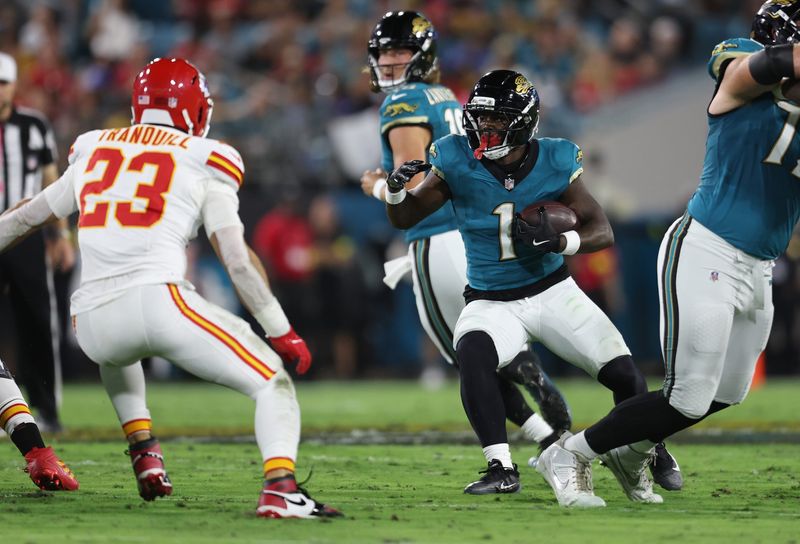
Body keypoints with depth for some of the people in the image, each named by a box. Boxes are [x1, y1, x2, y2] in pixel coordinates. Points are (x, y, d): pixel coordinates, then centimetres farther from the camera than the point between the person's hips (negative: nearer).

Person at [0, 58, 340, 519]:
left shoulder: (94, 153, 21)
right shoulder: (203, 164, 8)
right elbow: (238, 261, 0)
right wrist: (281, 332, 7)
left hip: (94, 320, 5)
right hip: (159, 302, -5)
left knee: (115, 353, 42)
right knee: (272, 382, 1)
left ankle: (144, 453, 25)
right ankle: (280, 488, -24)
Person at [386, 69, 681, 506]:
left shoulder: (554, 164, -10)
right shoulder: (458, 163, -11)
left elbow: (602, 232, -5)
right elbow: (404, 219, -1)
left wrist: (559, 241, -26)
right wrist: (396, 189, -24)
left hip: (552, 293, 1)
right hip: (490, 302, -1)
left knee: (626, 377, -6)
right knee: (473, 353, -36)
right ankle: (502, 468, -31)